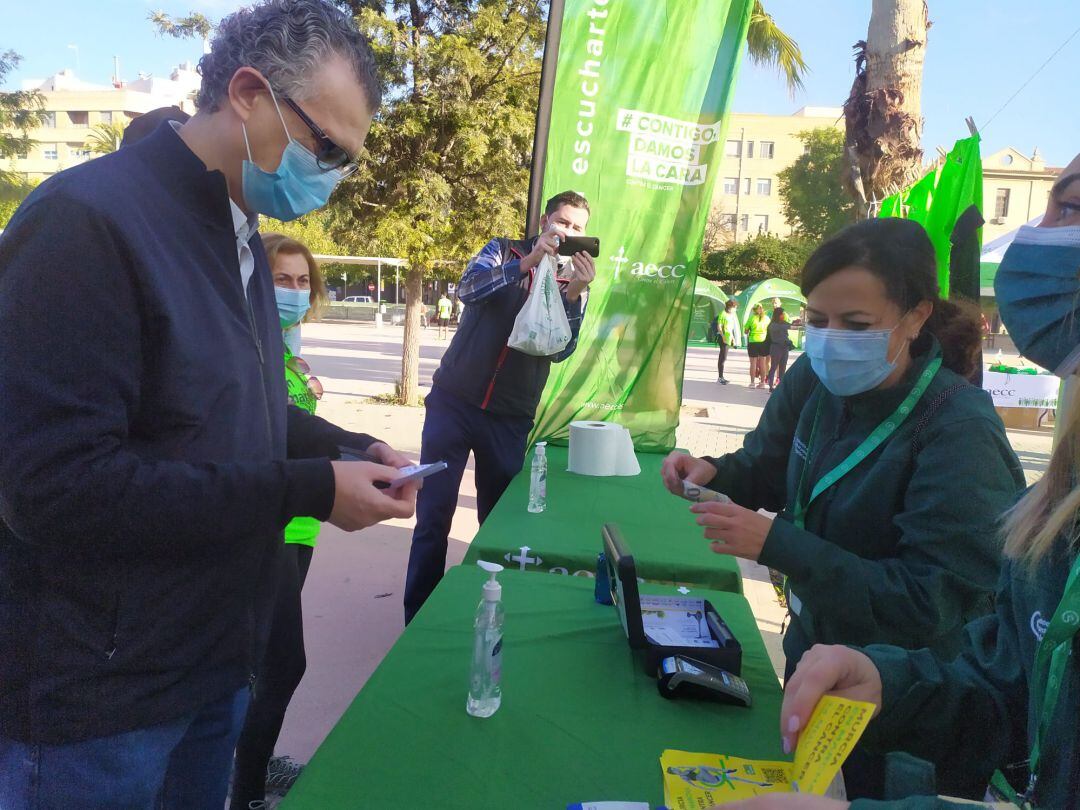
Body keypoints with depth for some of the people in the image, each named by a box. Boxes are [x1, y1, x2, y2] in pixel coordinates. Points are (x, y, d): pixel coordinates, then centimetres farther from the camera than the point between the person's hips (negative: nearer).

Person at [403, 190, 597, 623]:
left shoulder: (570, 283, 7)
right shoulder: (505, 251, 5)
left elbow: (561, 351, -7)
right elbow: (468, 289, -15)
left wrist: (576, 293, -20)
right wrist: (528, 261, -26)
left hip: (510, 418, 1)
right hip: (454, 402, -1)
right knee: (433, 518, -1)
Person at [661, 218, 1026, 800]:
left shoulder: (958, 432, -29)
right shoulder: (816, 378, -10)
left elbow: (931, 602, -30)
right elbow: (766, 466, 4)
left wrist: (776, 544, -36)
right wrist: (713, 473, -19)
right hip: (813, 651, 6)